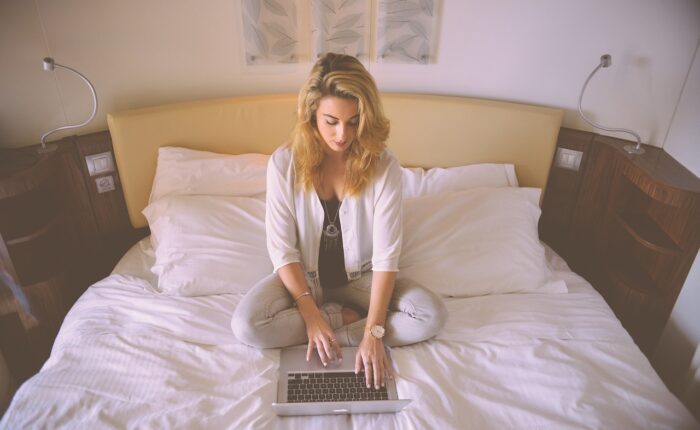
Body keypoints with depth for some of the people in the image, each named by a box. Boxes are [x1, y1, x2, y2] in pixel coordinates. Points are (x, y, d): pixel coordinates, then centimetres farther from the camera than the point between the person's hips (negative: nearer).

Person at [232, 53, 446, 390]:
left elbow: (386, 255, -19)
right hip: (304, 275, 0)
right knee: (246, 326, -25)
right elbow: (282, 249, -14)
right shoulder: (284, 163, -17)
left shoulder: (383, 166, -19)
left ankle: (331, 333, -12)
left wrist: (374, 332, -25)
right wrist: (312, 315, -21)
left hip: (360, 275, 0)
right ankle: (341, 317, -5)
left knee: (432, 316, -20)